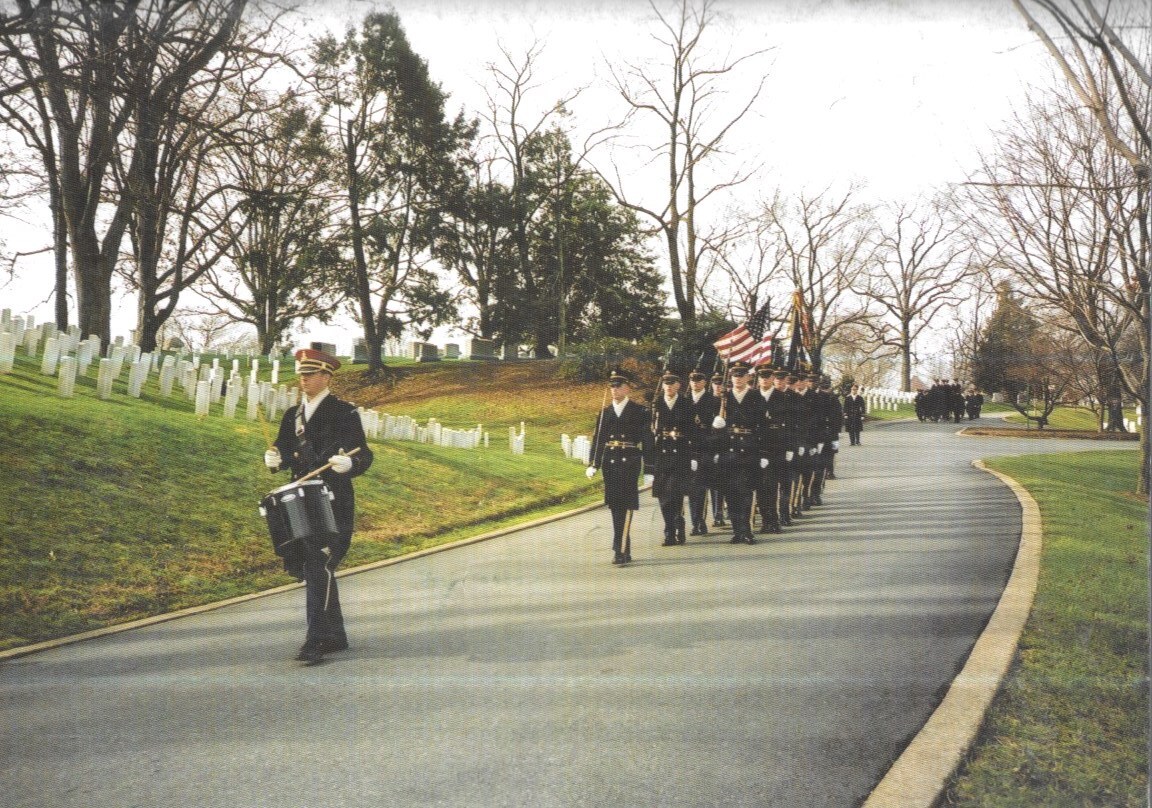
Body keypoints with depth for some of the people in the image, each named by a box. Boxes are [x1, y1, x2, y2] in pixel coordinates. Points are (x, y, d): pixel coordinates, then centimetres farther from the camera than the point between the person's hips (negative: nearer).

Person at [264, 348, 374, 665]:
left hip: (334, 505, -7)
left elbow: (364, 455, -7)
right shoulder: (292, 415, 14)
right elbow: (284, 449, 20)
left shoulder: (345, 413, -4)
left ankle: (316, 641, -12)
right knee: (306, 568, 11)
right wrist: (274, 458, -3)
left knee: (318, 567, -14)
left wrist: (347, 463, -28)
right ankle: (335, 635, 23)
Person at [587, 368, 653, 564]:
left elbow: (647, 441, 2)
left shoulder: (640, 412, 2)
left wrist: (649, 470, -1)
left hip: (630, 462, -4)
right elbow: (597, 440, 11)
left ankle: (620, 549, -15)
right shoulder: (605, 413, 12)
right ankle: (623, 550, 16)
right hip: (610, 464, 4)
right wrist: (593, 465, 0)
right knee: (615, 506, 6)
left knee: (626, 505, -12)